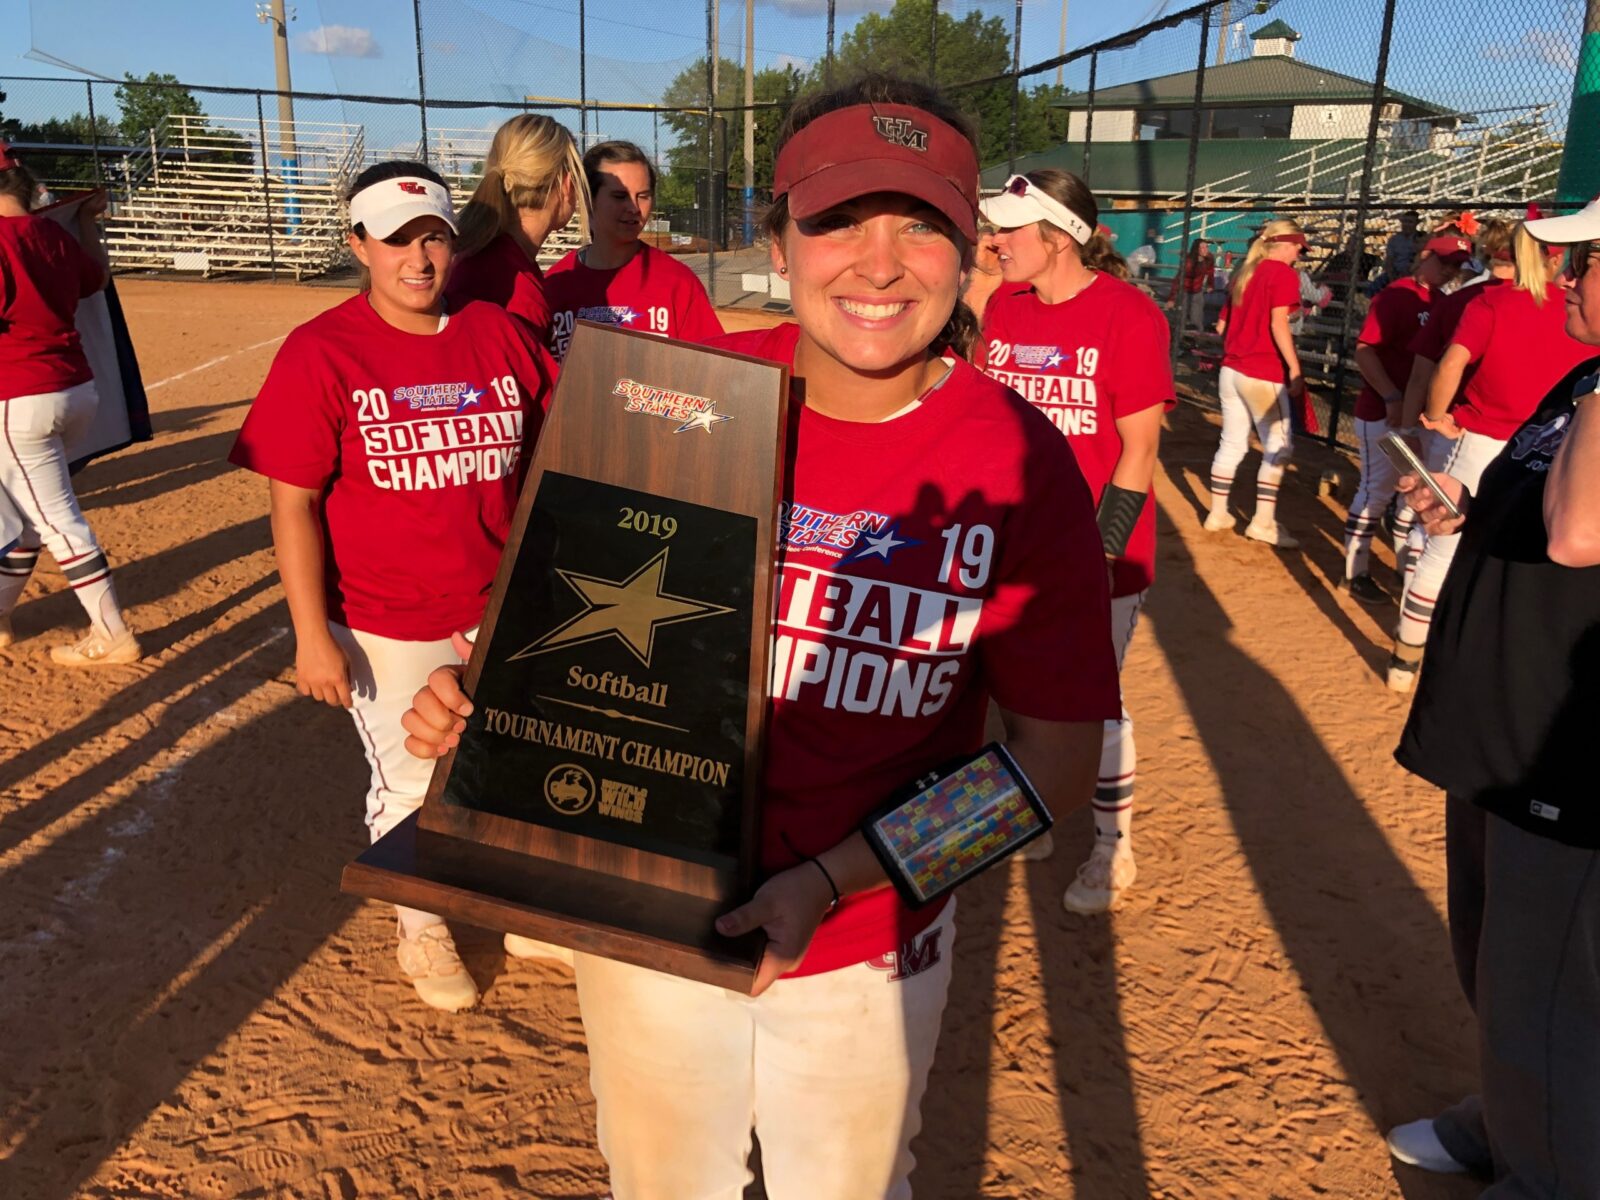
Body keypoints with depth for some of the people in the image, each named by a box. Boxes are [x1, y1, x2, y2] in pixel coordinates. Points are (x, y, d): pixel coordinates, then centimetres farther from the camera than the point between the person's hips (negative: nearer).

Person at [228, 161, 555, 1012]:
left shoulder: (500, 336, 0)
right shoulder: (320, 352, -10)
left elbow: (541, 468, 7)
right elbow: (293, 503, -10)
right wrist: (313, 635, -12)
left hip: (502, 609, 3)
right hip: (386, 621, -3)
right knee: (409, 783, 11)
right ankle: (422, 930, 38)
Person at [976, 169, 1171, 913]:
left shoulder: (1127, 314, -12)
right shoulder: (1004, 308, 6)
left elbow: (1140, 448, -13)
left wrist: (1100, 553, -16)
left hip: (1098, 553, -5)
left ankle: (1113, 852, 23)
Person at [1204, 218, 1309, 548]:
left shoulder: (1243, 274, 14)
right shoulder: (1283, 274, -8)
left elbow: (1221, 325, 16)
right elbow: (1278, 325, -17)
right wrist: (1295, 368, -17)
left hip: (1231, 369, 7)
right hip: (1264, 375, -7)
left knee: (1231, 444, 13)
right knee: (1279, 446, 0)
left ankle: (1218, 514, 17)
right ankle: (1263, 521, -1)